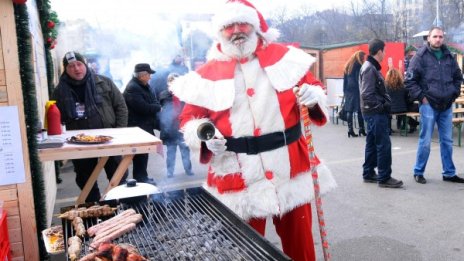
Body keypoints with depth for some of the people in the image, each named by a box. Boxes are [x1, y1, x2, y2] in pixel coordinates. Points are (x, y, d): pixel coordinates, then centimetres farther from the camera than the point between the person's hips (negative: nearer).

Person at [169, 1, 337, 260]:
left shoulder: (283, 56, 4)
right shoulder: (208, 73, -1)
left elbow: (314, 86, 12)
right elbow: (190, 117, 4)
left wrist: (314, 97, -11)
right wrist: (205, 136, -17)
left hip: (290, 166, 2)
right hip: (238, 175, -1)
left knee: (298, 235, 17)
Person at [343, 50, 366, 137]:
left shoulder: (347, 66, 15)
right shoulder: (358, 65, -6)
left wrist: (345, 91, 16)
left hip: (348, 90, 6)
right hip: (356, 90, -6)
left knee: (349, 110, 3)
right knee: (360, 110, 0)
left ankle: (350, 130, 1)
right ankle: (361, 129, 2)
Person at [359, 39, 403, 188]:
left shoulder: (372, 67, 15)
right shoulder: (369, 69, -16)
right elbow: (367, 95, -23)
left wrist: (384, 105, 6)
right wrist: (381, 106, -15)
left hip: (374, 113, 10)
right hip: (376, 113, -10)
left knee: (372, 144, 14)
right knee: (384, 144, -6)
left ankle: (368, 174, 21)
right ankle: (384, 178, 0)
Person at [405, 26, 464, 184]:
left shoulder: (449, 56, 10)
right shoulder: (421, 56, -5)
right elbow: (410, 80, -8)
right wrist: (421, 97, -11)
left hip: (446, 106, 5)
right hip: (429, 105, -5)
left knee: (447, 141, 11)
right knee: (425, 141, 0)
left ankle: (449, 173, 21)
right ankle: (418, 172, 13)